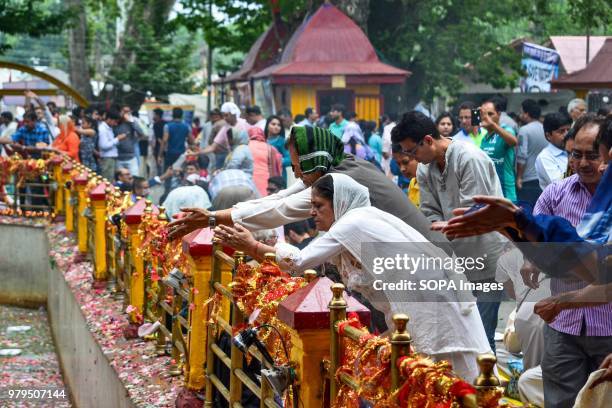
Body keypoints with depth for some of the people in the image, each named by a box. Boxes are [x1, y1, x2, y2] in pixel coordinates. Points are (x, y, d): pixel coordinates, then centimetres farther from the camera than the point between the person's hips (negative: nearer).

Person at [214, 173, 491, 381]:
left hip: (429, 302, -10)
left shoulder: (353, 223, -15)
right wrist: (251, 248, 11)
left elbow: (299, 262, -14)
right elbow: (308, 259, 16)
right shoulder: (358, 221, 14)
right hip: (416, 302, 10)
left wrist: (252, 247, -5)